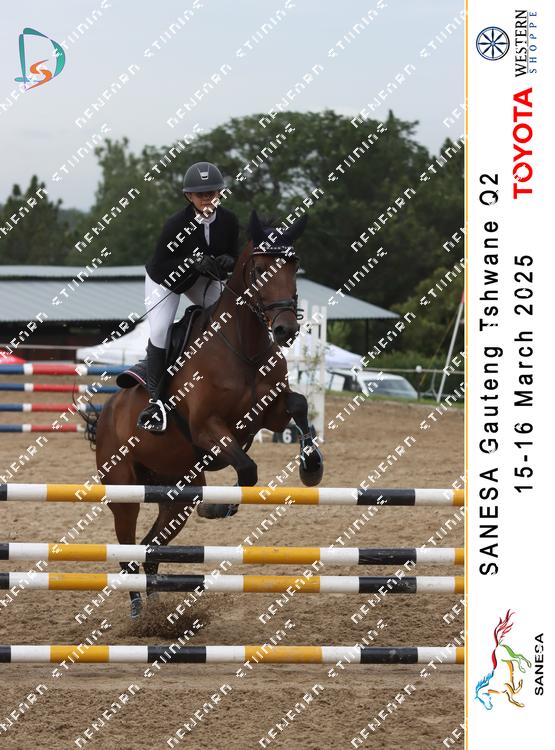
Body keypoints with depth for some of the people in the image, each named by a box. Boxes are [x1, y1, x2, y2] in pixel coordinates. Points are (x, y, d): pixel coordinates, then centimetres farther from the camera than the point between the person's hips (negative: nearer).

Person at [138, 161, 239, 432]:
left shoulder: (228, 221, -20)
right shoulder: (176, 224, -32)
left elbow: (235, 258, -8)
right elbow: (160, 266, -26)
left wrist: (227, 261, -34)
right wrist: (193, 262, -41)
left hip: (201, 279, 5)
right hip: (164, 280, -5)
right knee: (160, 332, -18)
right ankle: (155, 400, -11)